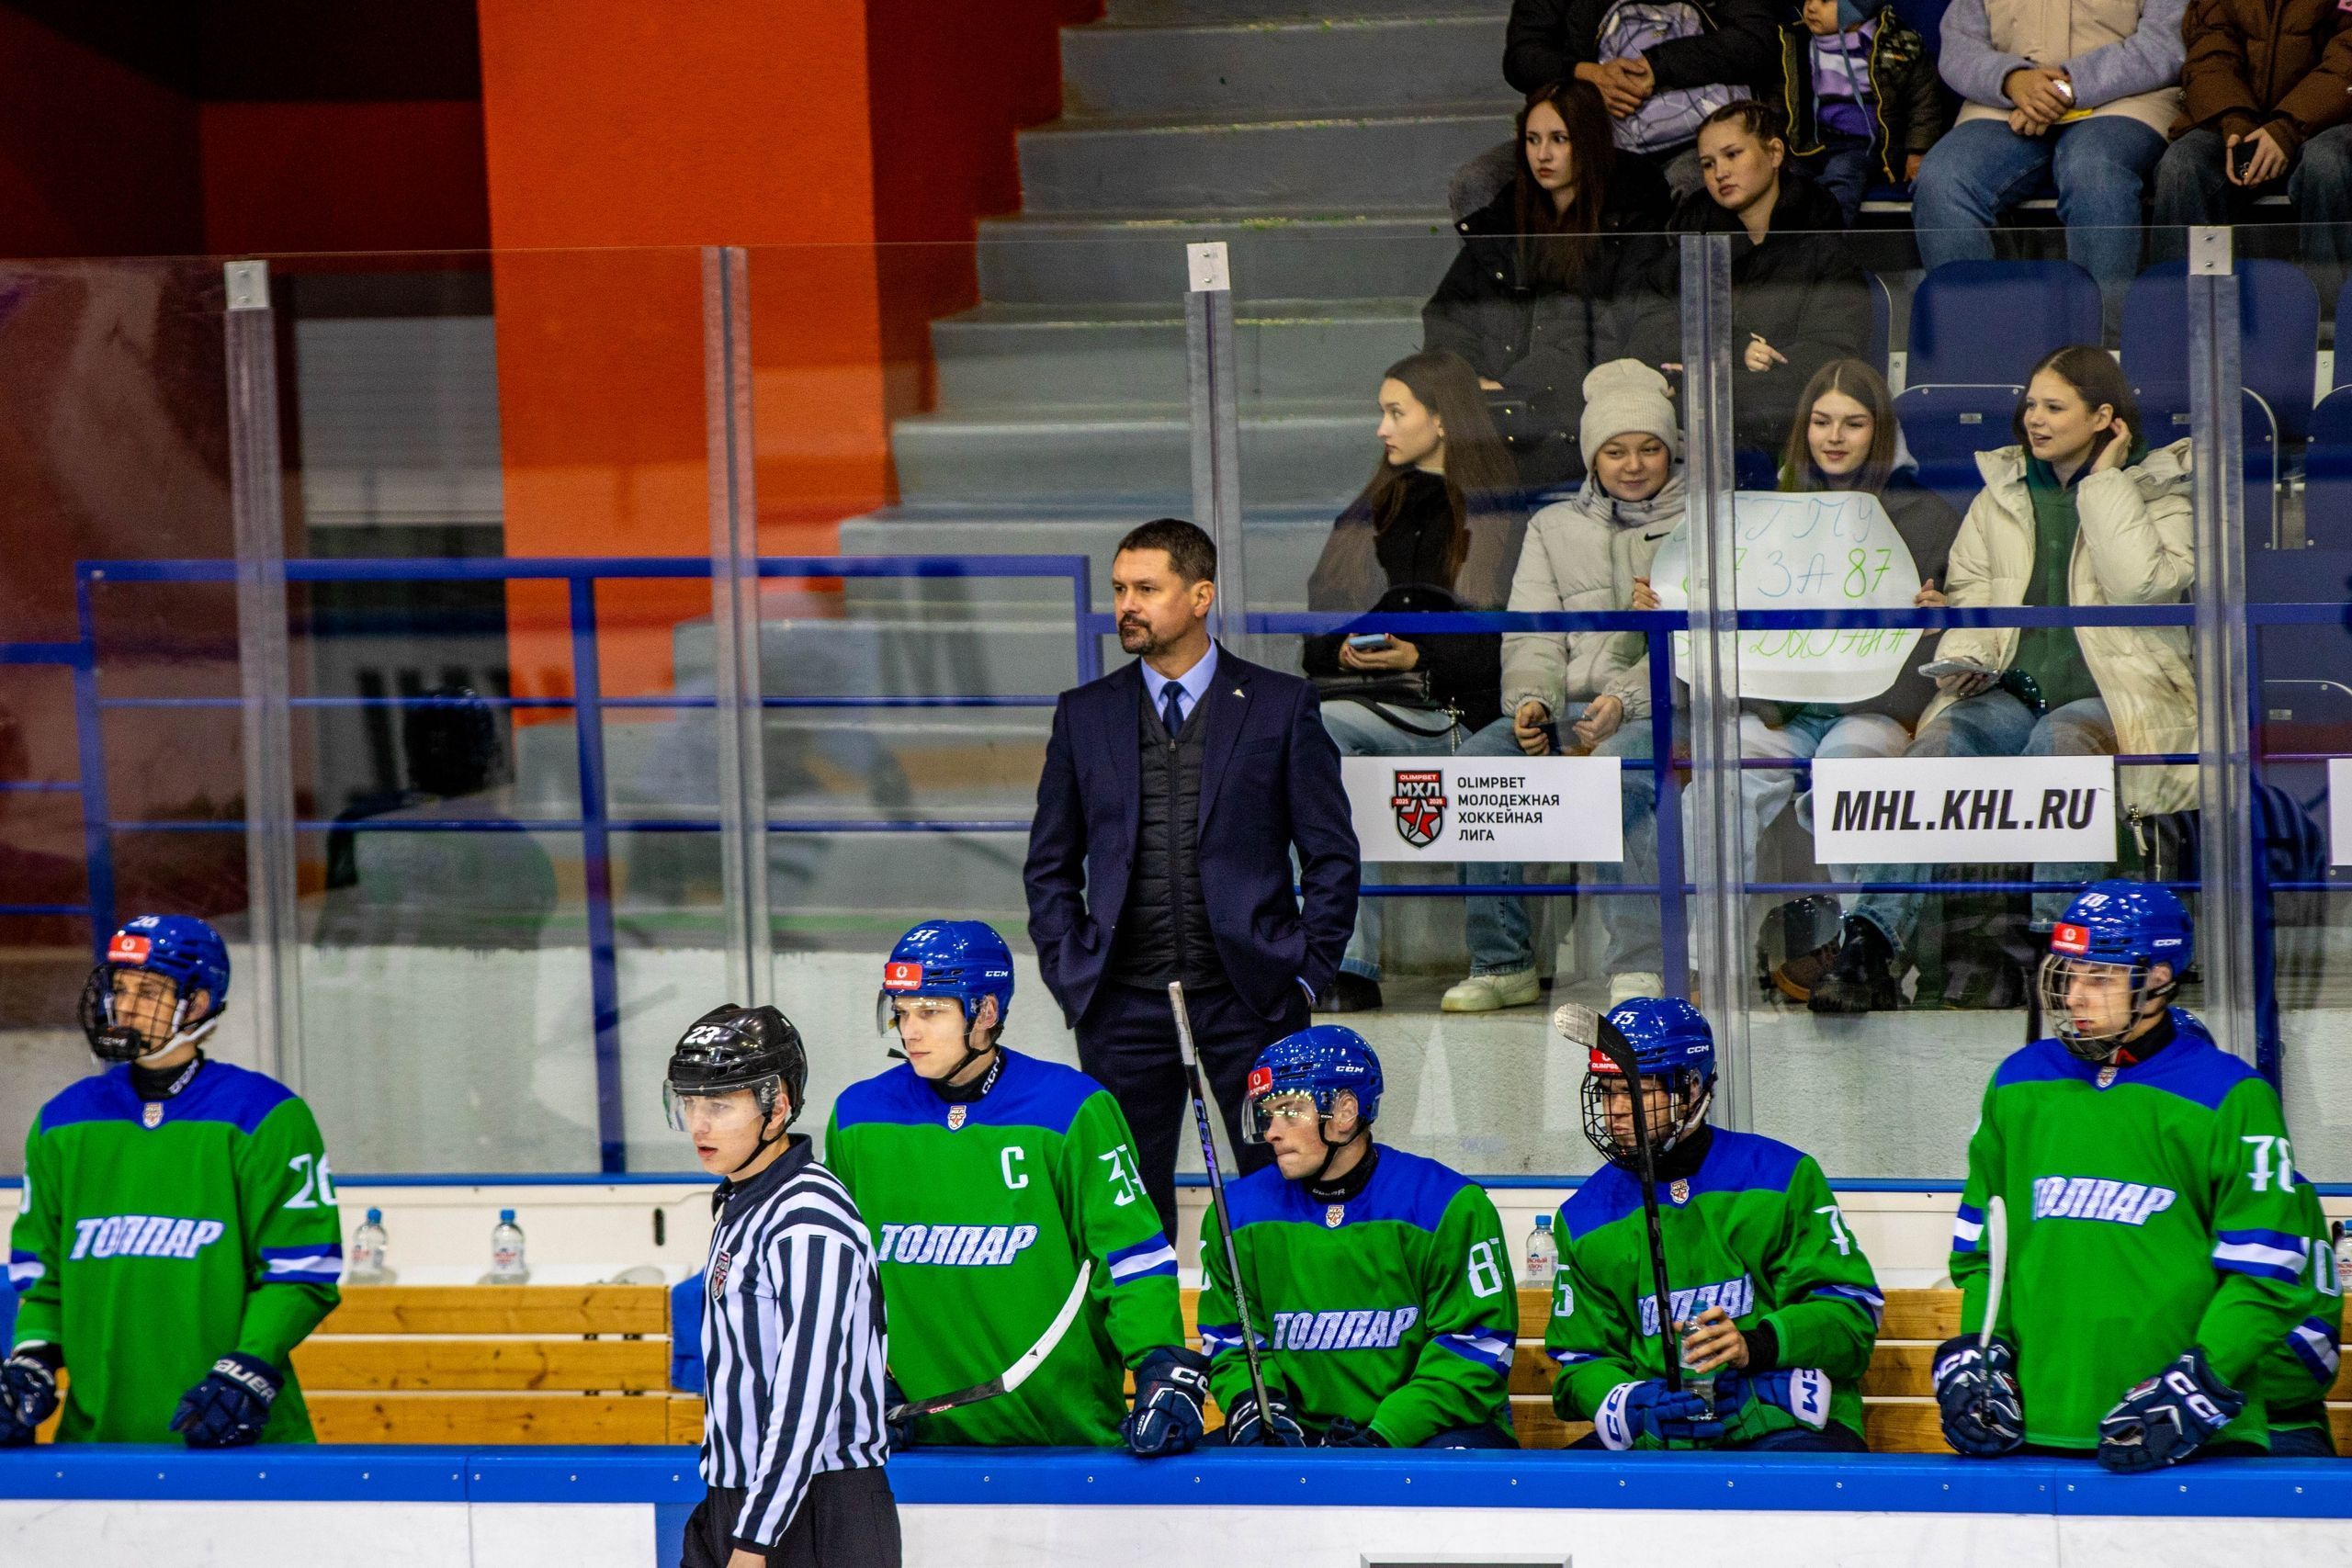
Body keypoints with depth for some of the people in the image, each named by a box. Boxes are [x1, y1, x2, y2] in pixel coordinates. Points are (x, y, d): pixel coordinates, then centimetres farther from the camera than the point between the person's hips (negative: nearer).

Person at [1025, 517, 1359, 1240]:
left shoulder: (1281, 705, 2)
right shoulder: (1085, 714, 9)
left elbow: (1332, 854, 3)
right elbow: (1050, 865, 14)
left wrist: (1307, 974, -3)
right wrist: (1070, 975, 3)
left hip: (1250, 998, -2)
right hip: (1124, 1004, 2)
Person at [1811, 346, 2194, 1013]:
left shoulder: (2160, 491, 9)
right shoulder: (1999, 496, 22)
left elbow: (2142, 585, -10)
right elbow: (1968, 592, 16)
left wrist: (2104, 482, -5)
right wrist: (1963, 660, -4)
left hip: (2117, 695, -3)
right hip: (2012, 692, 3)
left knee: (2059, 739, -39)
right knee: (1941, 740, -31)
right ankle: (1870, 947, -46)